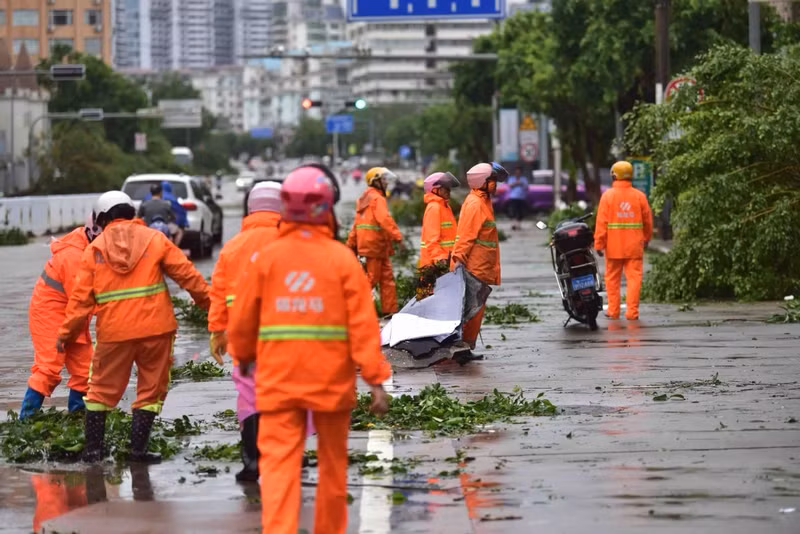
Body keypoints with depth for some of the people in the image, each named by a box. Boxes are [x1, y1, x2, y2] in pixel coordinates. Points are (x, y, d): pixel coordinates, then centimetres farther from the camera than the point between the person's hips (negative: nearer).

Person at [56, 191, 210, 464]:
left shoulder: (94, 249, 5)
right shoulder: (154, 239, 4)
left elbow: (81, 297, 3)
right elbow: (186, 274, 0)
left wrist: (66, 334, 9)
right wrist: (209, 302, 10)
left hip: (114, 331, 1)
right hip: (154, 328, -1)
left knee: (103, 389, 14)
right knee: (151, 389, 9)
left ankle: (93, 448, 13)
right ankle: (139, 448, 4)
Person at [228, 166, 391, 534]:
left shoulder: (265, 258, -2)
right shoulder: (342, 259, -6)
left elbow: (242, 321, 4)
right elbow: (363, 325, -10)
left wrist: (243, 356, 25)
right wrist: (376, 381, -7)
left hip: (278, 380, 0)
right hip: (332, 380, 0)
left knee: (279, 463, -4)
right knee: (333, 463, 17)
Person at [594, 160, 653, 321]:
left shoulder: (608, 196, -4)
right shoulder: (639, 196, 1)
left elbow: (601, 222, -8)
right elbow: (648, 221, 9)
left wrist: (599, 244, -4)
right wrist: (646, 240, 24)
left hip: (614, 246, -1)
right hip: (634, 246, 1)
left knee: (613, 278, 10)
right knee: (634, 277, 2)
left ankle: (613, 311, 14)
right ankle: (632, 312, -4)